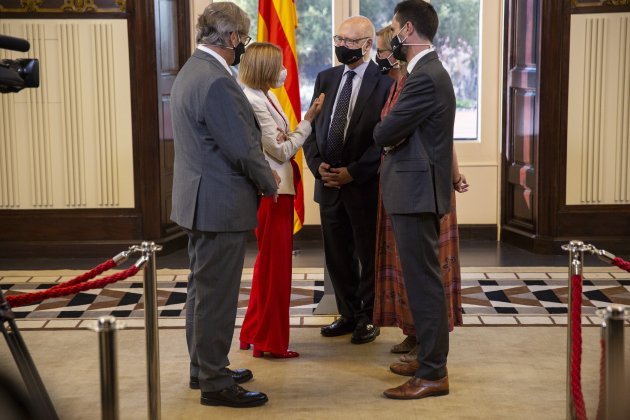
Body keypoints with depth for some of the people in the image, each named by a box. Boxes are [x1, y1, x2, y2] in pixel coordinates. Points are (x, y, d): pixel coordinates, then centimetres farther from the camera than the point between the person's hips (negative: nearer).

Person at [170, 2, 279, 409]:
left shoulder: (191, 72, 11)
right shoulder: (217, 81, -22)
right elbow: (243, 150, -20)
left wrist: (261, 174, 12)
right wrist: (269, 184, -3)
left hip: (199, 201, 11)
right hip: (222, 205, -11)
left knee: (203, 290, 19)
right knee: (217, 295, -1)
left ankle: (203, 367, 32)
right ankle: (215, 384, 10)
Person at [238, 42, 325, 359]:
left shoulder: (267, 97, 12)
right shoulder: (253, 102, -17)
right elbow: (282, 151, -15)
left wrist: (283, 139, -8)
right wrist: (309, 119, -11)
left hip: (280, 187, 10)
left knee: (269, 262, 17)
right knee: (274, 264, 0)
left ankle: (254, 333, 29)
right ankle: (270, 341, 12)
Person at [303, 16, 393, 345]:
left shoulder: (384, 83, -9)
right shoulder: (326, 78, 10)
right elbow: (312, 127, 11)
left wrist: (352, 172, -17)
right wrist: (318, 165, -5)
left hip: (364, 185, -5)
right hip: (329, 182, 6)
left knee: (368, 255, 7)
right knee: (337, 255, 12)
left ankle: (368, 318, 21)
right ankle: (348, 314, 26)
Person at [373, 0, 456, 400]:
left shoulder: (426, 77, -19)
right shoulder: (428, 71, 15)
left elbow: (383, 133, -17)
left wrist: (386, 133, 3)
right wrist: (394, 135, -2)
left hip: (417, 191, -10)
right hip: (416, 189, 10)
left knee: (424, 282, -4)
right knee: (423, 280, 17)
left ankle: (433, 374, 4)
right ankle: (429, 356, 28)